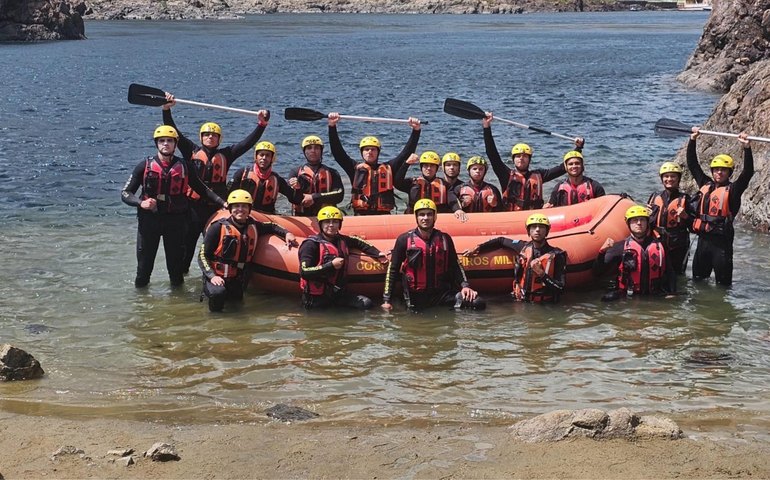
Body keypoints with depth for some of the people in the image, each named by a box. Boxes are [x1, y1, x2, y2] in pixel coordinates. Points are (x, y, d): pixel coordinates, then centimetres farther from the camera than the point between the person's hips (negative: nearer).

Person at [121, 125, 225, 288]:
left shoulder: (184, 166, 3)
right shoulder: (145, 166, -1)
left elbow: (202, 189, 9)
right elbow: (125, 193, 0)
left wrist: (222, 203, -2)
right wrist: (141, 203, -19)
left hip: (176, 220, 1)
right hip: (149, 219, -1)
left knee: (176, 261, 7)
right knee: (144, 263, 4)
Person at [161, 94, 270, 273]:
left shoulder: (225, 155, 8)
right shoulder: (192, 151, 6)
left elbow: (248, 142, 5)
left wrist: (262, 124, -4)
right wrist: (167, 110, -9)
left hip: (216, 208, 1)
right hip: (193, 206, -1)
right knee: (187, 243, 5)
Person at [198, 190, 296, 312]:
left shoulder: (253, 227, 3)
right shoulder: (219, 227, -11)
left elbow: (271, 227, 25)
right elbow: (202, 256, -9)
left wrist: (286, 233, 5)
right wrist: (212, 276, -22)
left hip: (237, 282, 6)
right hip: (217, 278, -6)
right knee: (219, 293, -35)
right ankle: (209, 289, -1)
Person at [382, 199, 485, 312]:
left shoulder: (444, 239, 4)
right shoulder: (404, 240, -3)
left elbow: (456, 265, 10)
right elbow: (393, 269, 0)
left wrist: (465, 285, -7)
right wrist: (386, 300, -4)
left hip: (441, 293, 1)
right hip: (416, 297, -1)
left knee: (478, 303, -14)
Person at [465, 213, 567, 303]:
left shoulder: (556, 255, -5)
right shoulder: (523, 247, 5)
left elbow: (560, 288, -8)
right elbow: (501, 241, 24)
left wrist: (542, 274, -19)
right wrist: (478, 248, 18)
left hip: (544, 305, -3)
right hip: (520, 302, 3)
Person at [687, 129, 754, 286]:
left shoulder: (733, 190, -2)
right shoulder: (705, 184, 11)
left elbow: (748, 172, -15)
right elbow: (692, 164, 16)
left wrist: (747, 148, -24)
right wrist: (692, 140, 13)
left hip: (721, 241, -5)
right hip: (703, 239, 5)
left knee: (723, 281, 0)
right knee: (698, 278, 17)